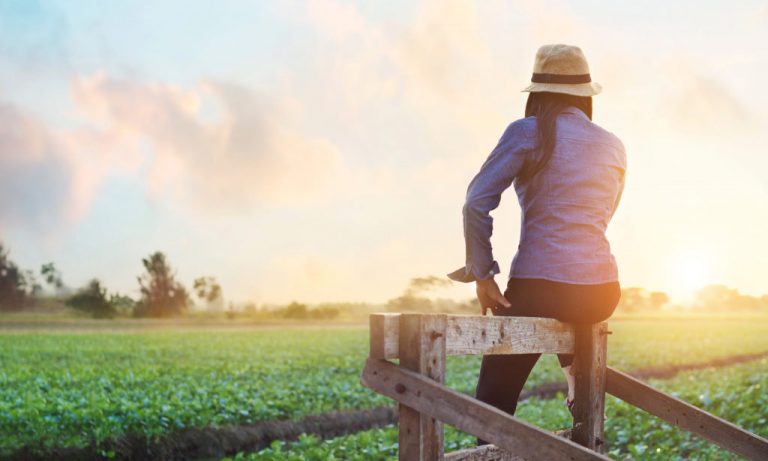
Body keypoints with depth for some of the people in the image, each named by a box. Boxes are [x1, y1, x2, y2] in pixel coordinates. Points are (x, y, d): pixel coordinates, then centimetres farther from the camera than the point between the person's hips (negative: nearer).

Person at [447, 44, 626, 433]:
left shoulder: (528, 132, -2)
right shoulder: (613, 147, 12)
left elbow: (477, 203, -10)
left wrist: (483, 275, -2)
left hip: (539, 289, -5)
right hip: (602, 293, 5)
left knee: (494, 401, 7)